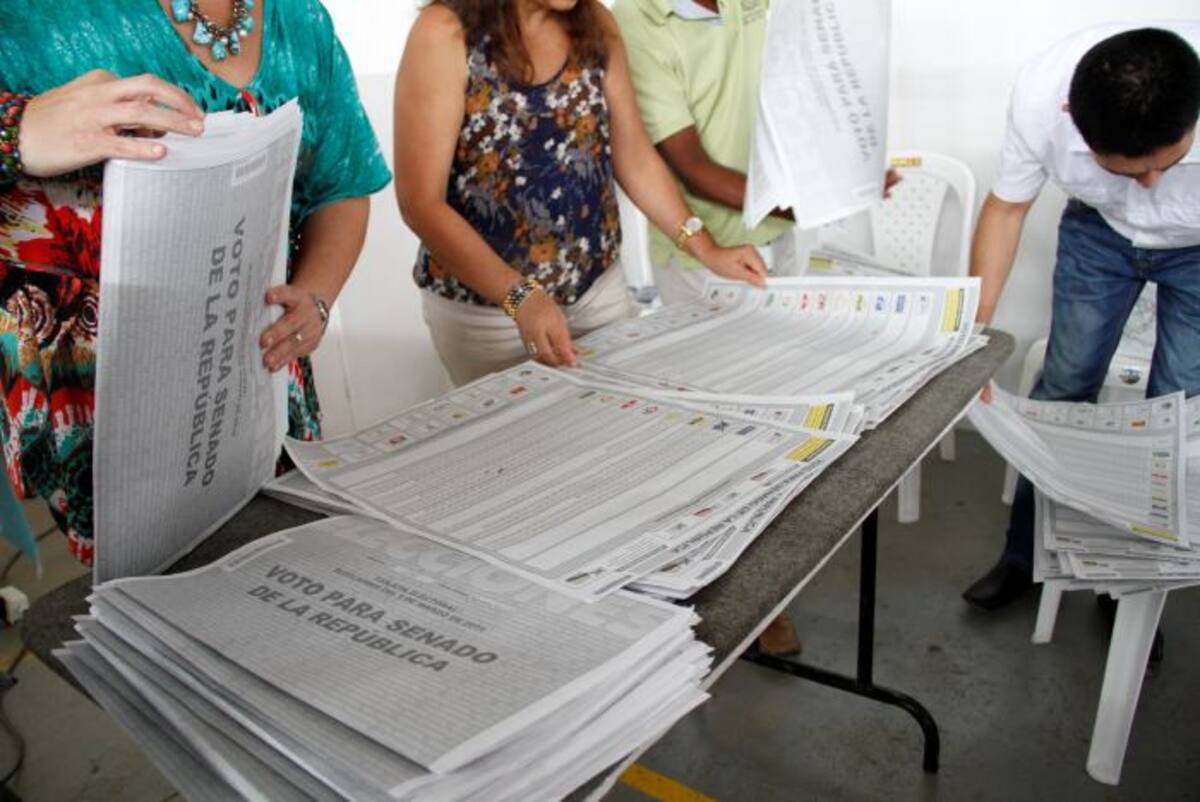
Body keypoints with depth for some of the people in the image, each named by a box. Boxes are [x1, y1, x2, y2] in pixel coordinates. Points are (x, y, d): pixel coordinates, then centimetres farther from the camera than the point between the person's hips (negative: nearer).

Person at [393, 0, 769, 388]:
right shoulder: (445, 33, -16)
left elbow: (635, 158, 6)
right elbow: (421, 203, -19)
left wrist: (706, 249, -1)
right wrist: (520, 297, -30)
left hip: (599, 287, 5)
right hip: (485, 306, -4)